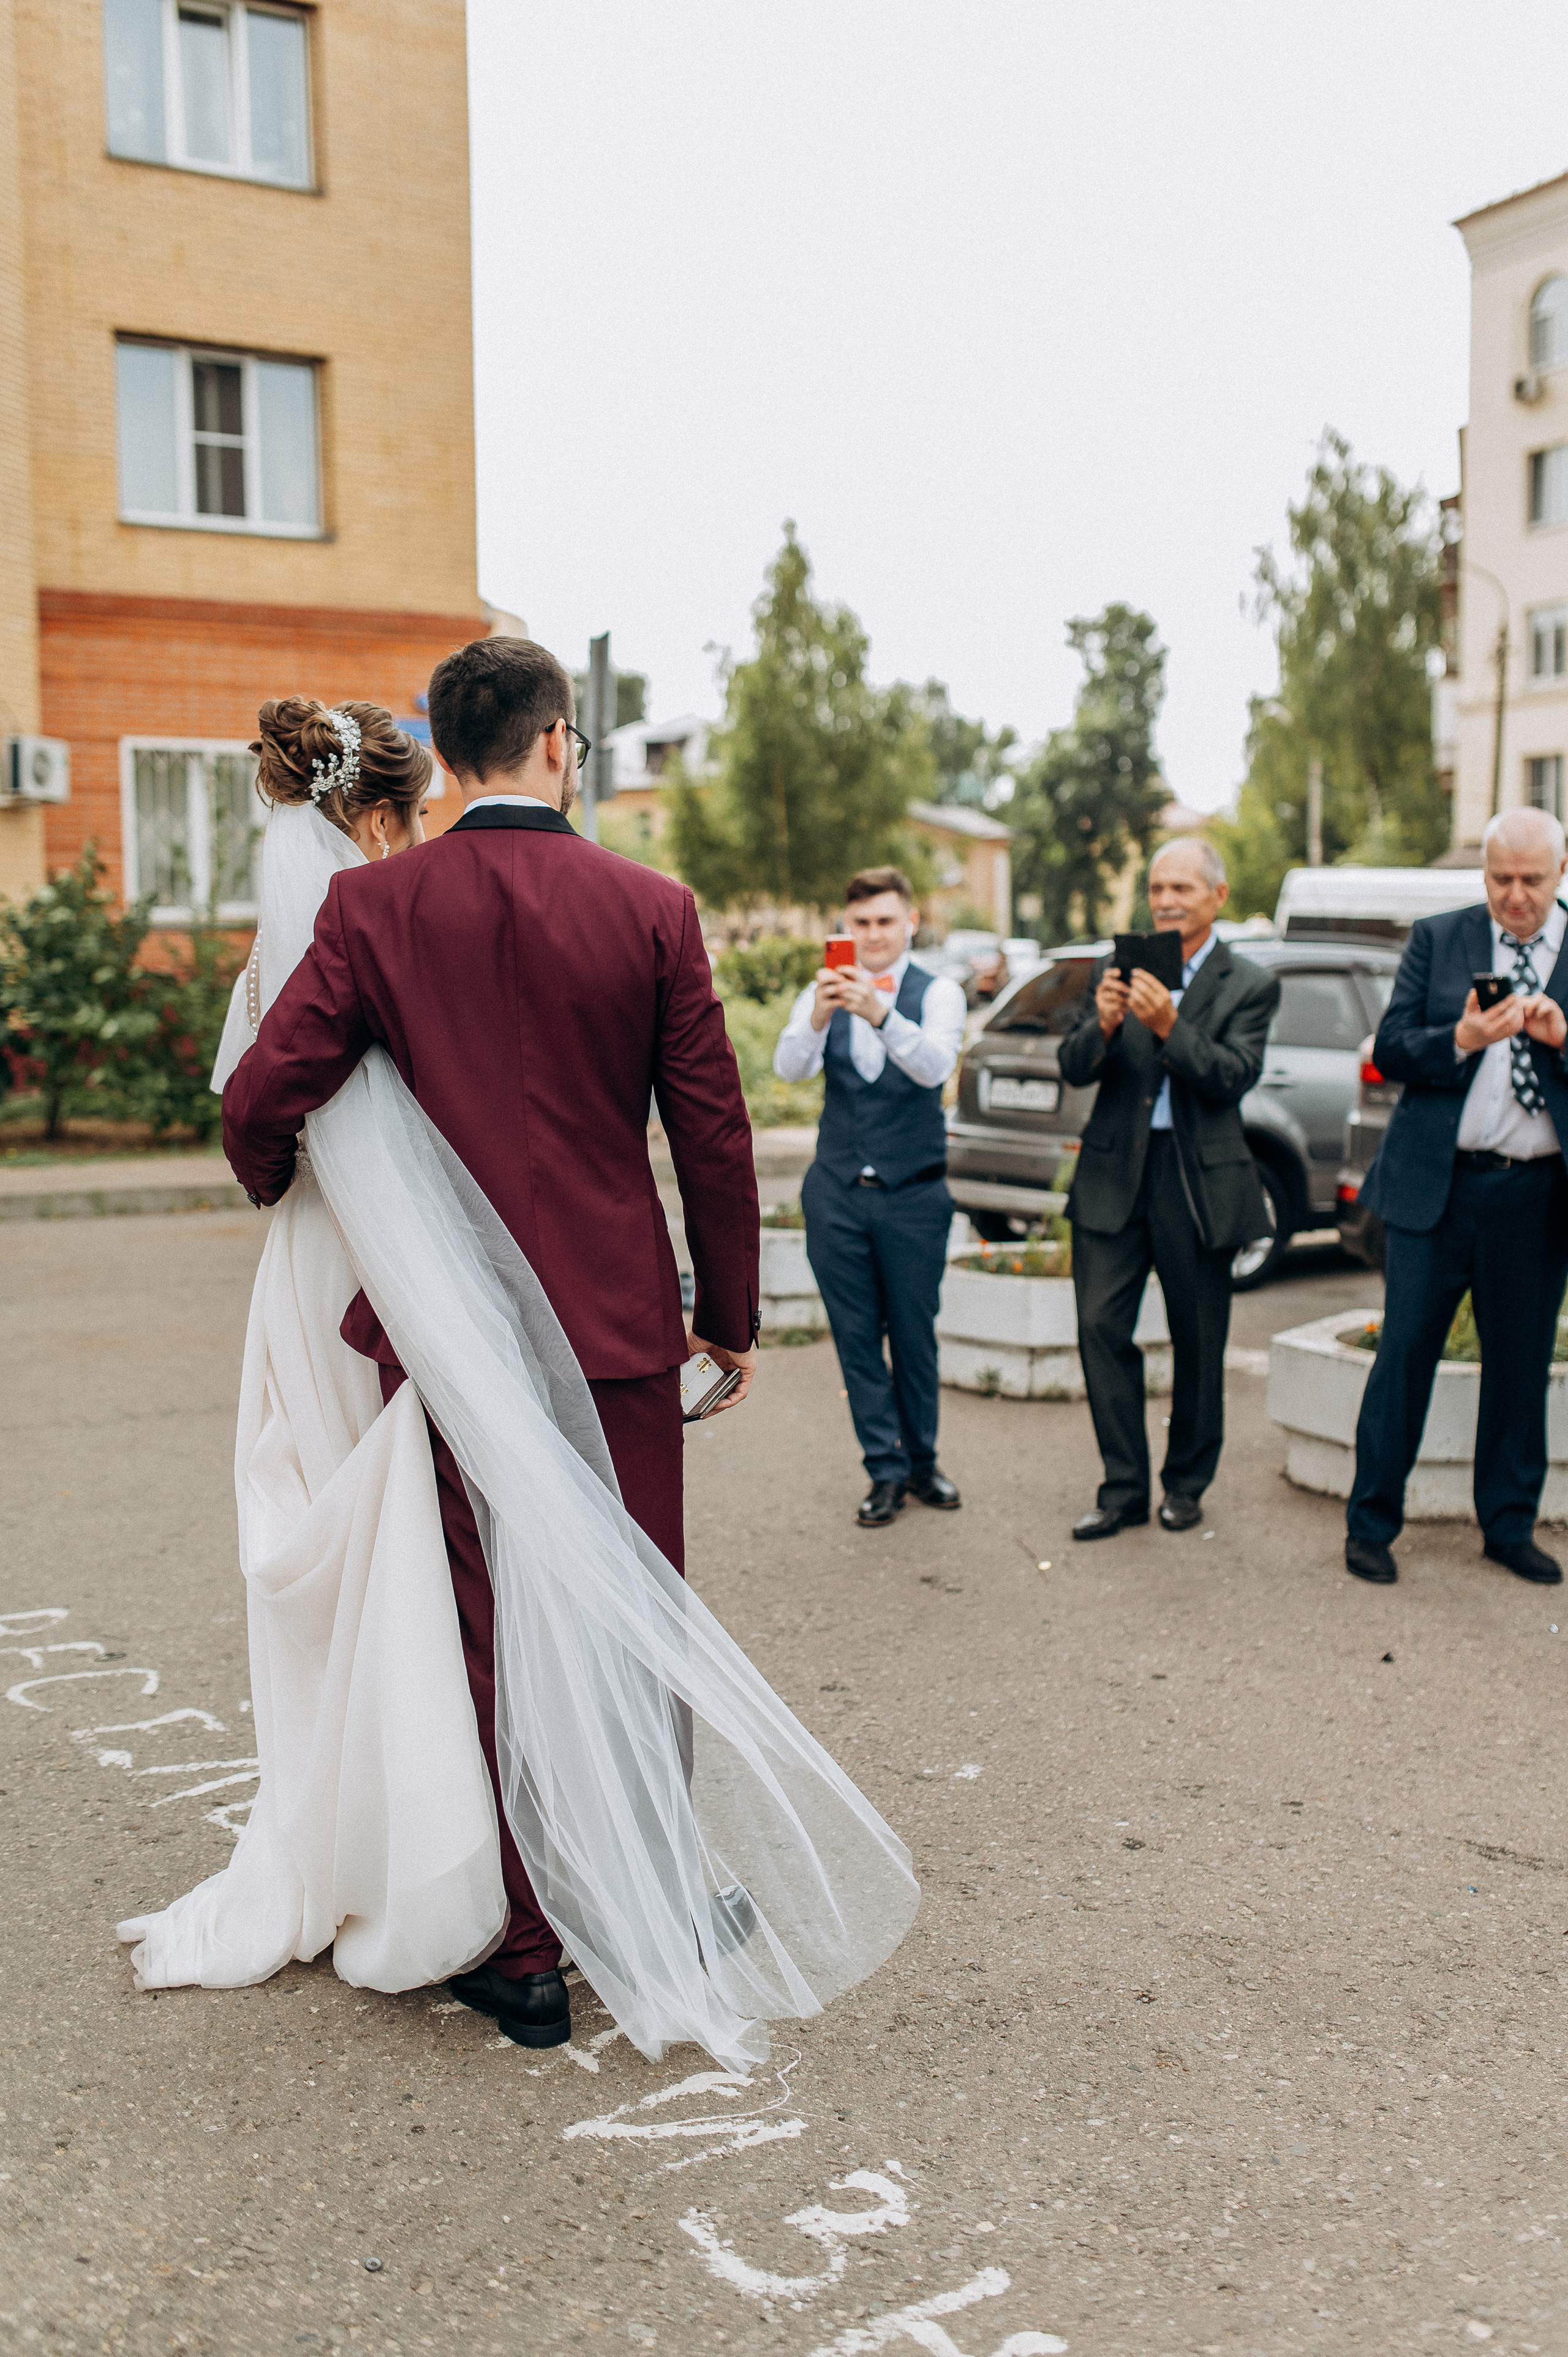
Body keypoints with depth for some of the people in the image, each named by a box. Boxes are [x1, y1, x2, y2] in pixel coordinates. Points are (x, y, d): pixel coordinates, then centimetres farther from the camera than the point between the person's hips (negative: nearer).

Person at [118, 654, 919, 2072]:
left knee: (495, 1631, 11)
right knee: (638, 1619, 15)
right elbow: (714, 1133, -3)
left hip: (455, 1329, 0)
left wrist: (280, 1184, 13)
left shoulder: (368, 904, -6)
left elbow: (261, 1099, -11)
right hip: (619, 1317, 1)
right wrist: (731, 1315, 8)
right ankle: (660, 1903, 30)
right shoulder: (652, 909, -5)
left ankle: (527, 1947, 20)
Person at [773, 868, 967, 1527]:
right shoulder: (823, 993, 3)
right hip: (837, 1193, 2)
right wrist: (818, 1016, -36)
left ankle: (921, 1460, 25)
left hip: (914, 1194, -2)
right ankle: (886, 1470, 16)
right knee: (856, 1336, 6)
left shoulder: (937, 994, -4)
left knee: (915, 1335, 7)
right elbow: (789, 1067, -15)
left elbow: (934, 1065, -24)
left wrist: (880, 1014, -42)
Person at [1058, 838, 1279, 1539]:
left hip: (1199, 1183, -2)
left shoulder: (1249, 986, 1)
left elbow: (1234, 1077, -13)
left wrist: (1170, 1027, -27)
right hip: (1114, 1174, 2)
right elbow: (1073, 1069, 0)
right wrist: (1102, 1026, -21)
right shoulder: (1118, 969, 7)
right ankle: (1124, 1487, 8)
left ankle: (1186, 1485, 24)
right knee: (1101, 1328, -3)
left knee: (1198, 1344, 7)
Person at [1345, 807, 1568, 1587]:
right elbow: (1390, 1050, 1)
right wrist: (1462, 1039, -16)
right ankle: (1371, 1523, 13)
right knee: (1404, 1355, 1)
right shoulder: (1436, 938, 6)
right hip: (1437, 1186, -1)